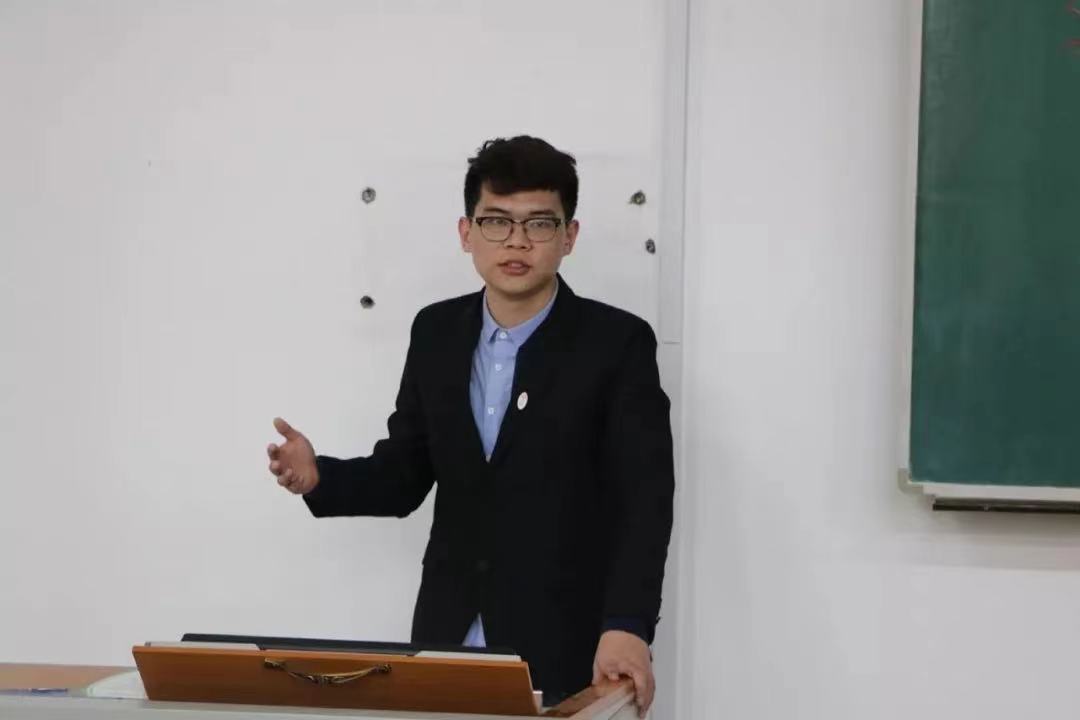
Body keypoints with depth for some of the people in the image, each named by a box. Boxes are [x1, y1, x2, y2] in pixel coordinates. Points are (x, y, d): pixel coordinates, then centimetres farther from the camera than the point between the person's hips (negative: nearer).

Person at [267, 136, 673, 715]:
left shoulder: (617, 343, -8)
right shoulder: (436, 332, 6)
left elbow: (643, 499, -14)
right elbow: (403, 475, 11)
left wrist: (626, 627, -28)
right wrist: (318, 477, -10)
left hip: (561, 652, -4)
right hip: (447, 642, 4)